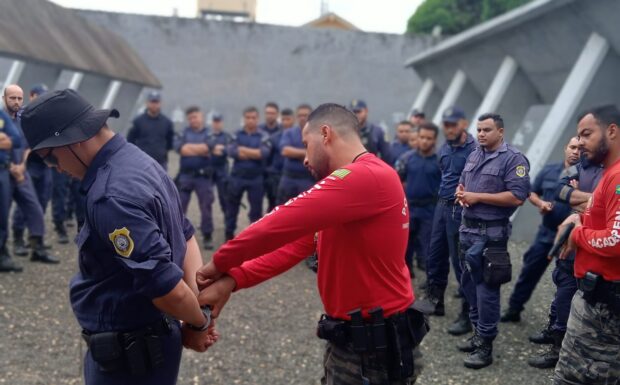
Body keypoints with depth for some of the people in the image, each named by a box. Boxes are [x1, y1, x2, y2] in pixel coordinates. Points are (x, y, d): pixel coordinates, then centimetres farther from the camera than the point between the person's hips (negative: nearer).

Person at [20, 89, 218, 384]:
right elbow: (185, 235, 10)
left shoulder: (112, 196, -27)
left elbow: (167, 287, -30)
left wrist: (199, 323, -11)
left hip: (127, 352, -9)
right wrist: (202, 305, 0)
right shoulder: (140, 162, 4)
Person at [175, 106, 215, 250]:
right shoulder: (184, 132, 9)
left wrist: (189, 147, -8)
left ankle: (207, 237, 12)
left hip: (203, 176, -2)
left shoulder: (209, 133, 3)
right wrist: (200, 150, -12)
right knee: (179, 207, 4)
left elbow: (206, 148, -14)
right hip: (185, 175, 2)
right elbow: (181, 148, -7)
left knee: (206, 207, 3)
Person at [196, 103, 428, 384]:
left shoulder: (368, 177, -20)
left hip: (375, 346, -9)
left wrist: (221, 263, -11)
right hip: (349, 337, 9)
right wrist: (232, 279, -3)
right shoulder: (354, 181, 13)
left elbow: (284, 224, -24)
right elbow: (293, 243, 7)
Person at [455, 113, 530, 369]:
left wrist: (478, 197, -18)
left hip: (491, 233, -8)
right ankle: (478, 332, 29)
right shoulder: (474, 156, 13)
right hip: (467, 229, 8)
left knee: (486, 288, -3)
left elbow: (517, 197, -20)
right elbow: (461, 184, 23)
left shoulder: (513, 159, -11)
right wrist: (461, 194, -2)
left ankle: (485, 345, 5)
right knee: (469, 283, 15)